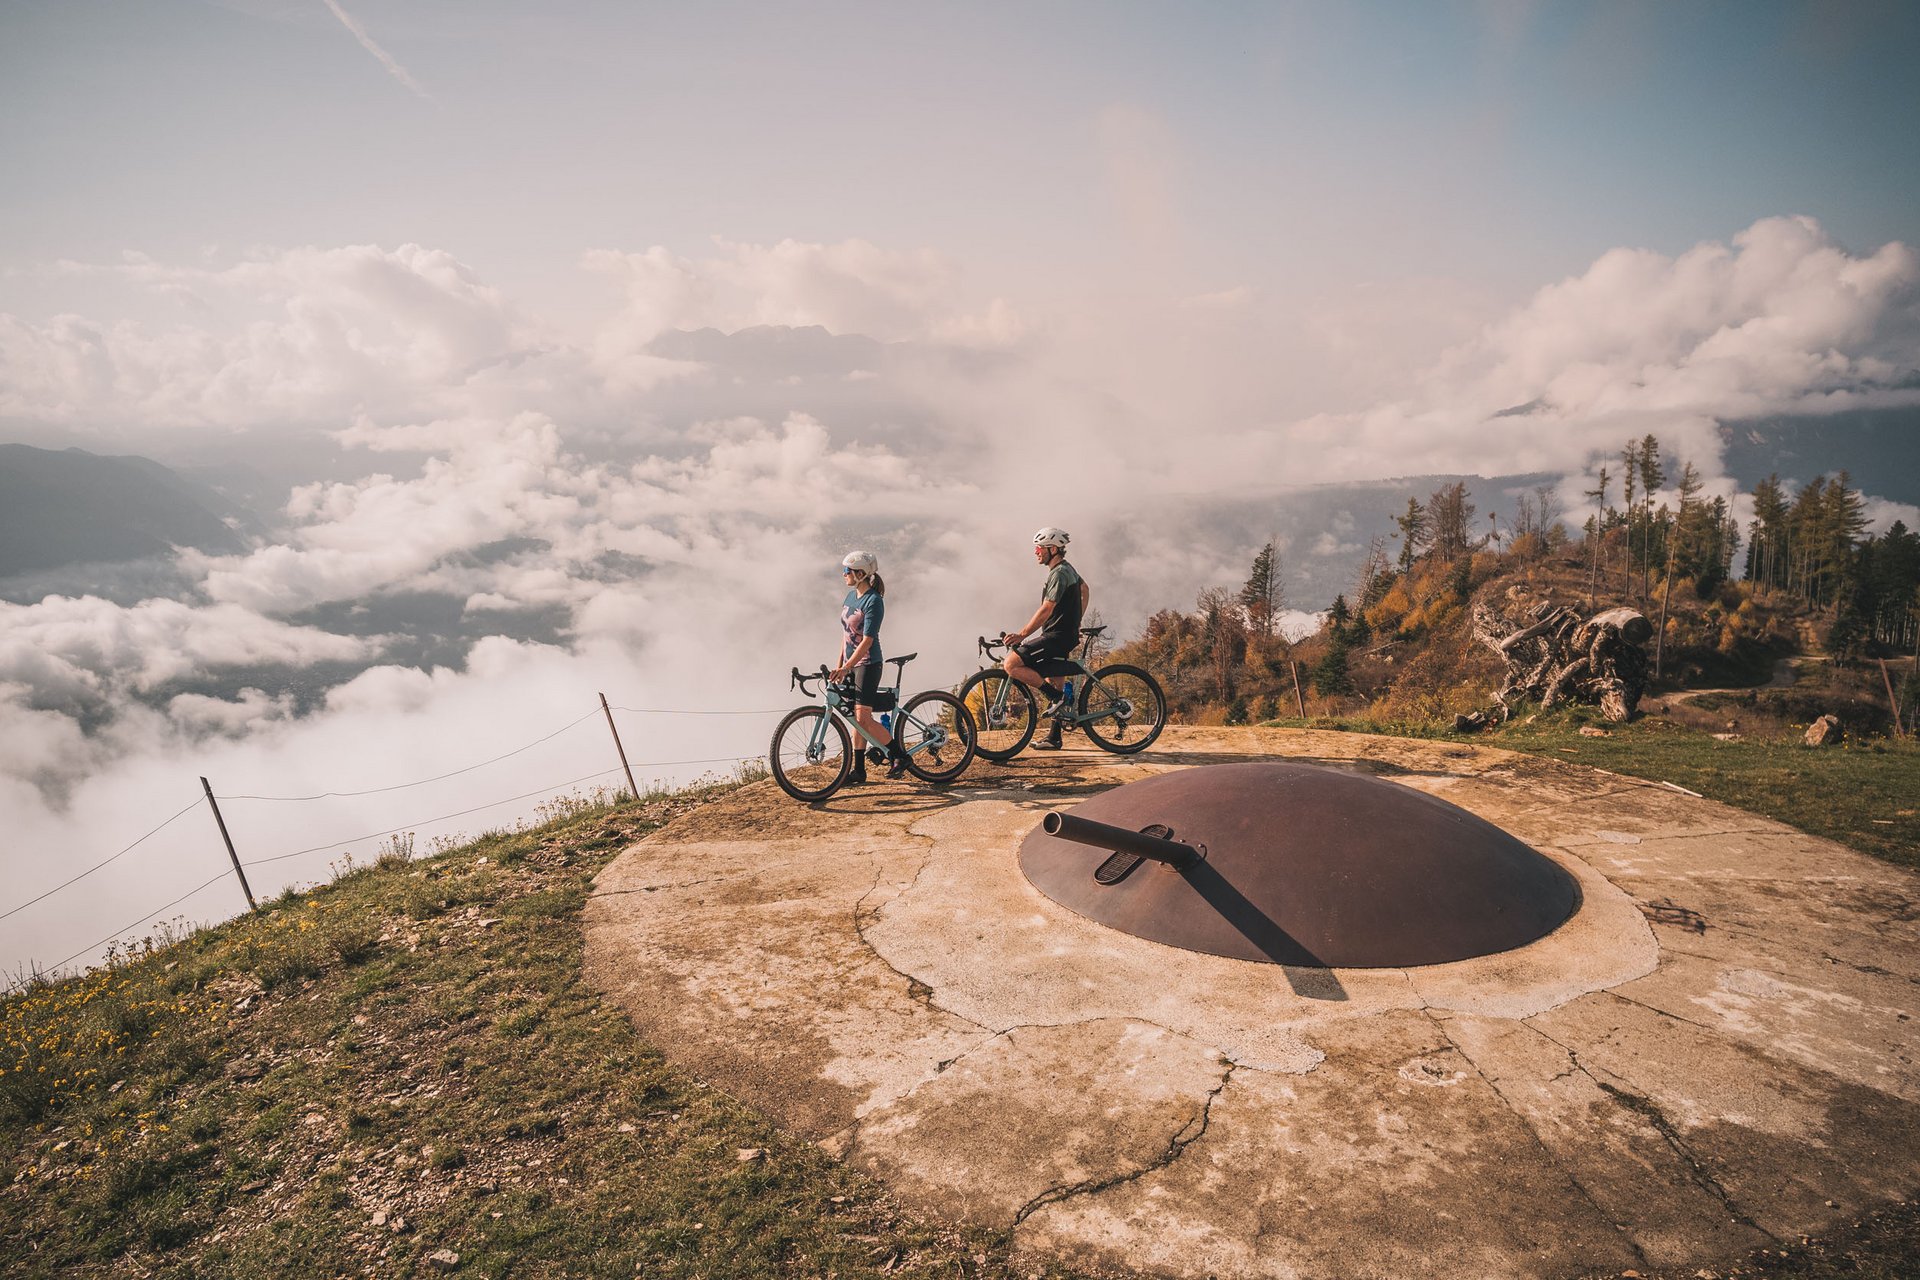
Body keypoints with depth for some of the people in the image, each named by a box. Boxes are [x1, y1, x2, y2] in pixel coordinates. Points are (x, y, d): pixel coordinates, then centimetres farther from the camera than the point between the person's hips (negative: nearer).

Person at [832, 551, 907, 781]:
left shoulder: (873, 601, -17)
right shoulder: (850, 596, 9)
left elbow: (867, 640, -23)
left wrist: (846, 667, -29)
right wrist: (839, 663, 12)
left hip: (868, 665, -8)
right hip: (850, 665, 8)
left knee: (863, 719, -13)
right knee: (857, 719, 10)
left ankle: (898, 756, 1)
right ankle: (859, 770, 15)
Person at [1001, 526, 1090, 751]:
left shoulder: (1059, 574, -17)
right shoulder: (1068, 569, 14)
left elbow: (1046, 610, -24)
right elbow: (1085, 590, 31)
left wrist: (1021, 634, -25)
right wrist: (1075, 621, 31)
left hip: (1057, 637, -11)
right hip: (1065, 635, 11)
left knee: (1011, 664, -16)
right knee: (1051, 681, 16)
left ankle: (1057, 697, -10)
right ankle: (1053, 738, 21)